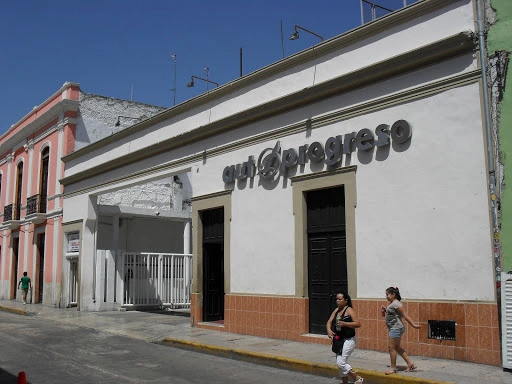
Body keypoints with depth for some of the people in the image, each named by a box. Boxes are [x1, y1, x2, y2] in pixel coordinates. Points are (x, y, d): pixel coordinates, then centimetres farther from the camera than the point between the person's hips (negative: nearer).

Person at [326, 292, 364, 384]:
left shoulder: (349, 310, -12)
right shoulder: (336, 310, 9)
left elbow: (358, 324, -20)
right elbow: (329, 322, 7)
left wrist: (344, 324, -26)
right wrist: (329, 330, -14)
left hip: (348, 340, -8)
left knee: (340, 362, -13)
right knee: (340, 363, 12)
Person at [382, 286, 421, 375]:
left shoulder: (396, 304, -17)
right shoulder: (392, 303, 12)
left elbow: (405, 315, -18)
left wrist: (413, 324, -19)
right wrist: (385, 309, 9)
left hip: (396, 328, -11)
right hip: (394, 328, 11)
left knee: (392, 347, -4)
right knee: (397, 347, 16)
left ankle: (393, 368, 6)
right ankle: (410, 363, 21)